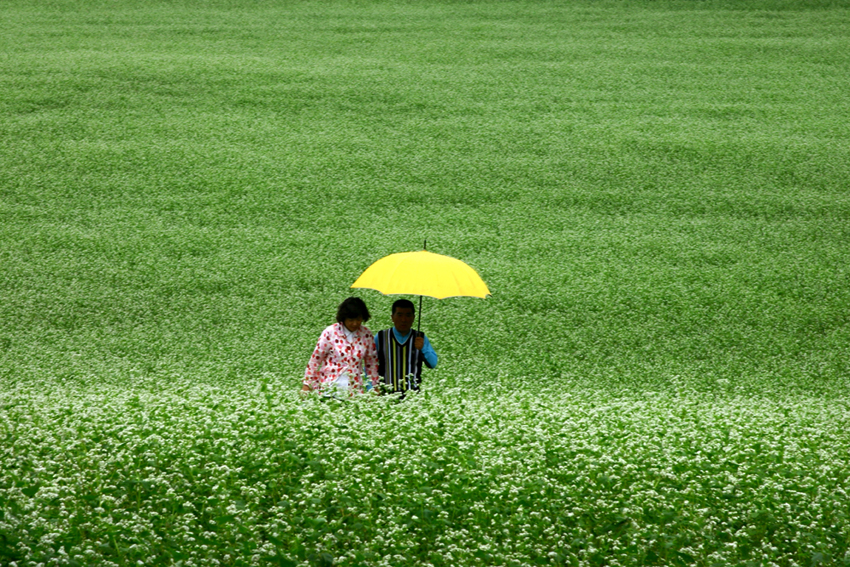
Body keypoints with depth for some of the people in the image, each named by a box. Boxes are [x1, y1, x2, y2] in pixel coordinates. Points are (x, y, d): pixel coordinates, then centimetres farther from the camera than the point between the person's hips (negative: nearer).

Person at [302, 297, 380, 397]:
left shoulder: (366, 335, 5)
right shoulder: (330, 333, -2)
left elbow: (372, 363, 14)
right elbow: (315, 359, 3)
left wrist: (375, 387, 13)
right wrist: (307, 384, 1)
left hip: (355, 392, 2)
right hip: (329, 388, -2)